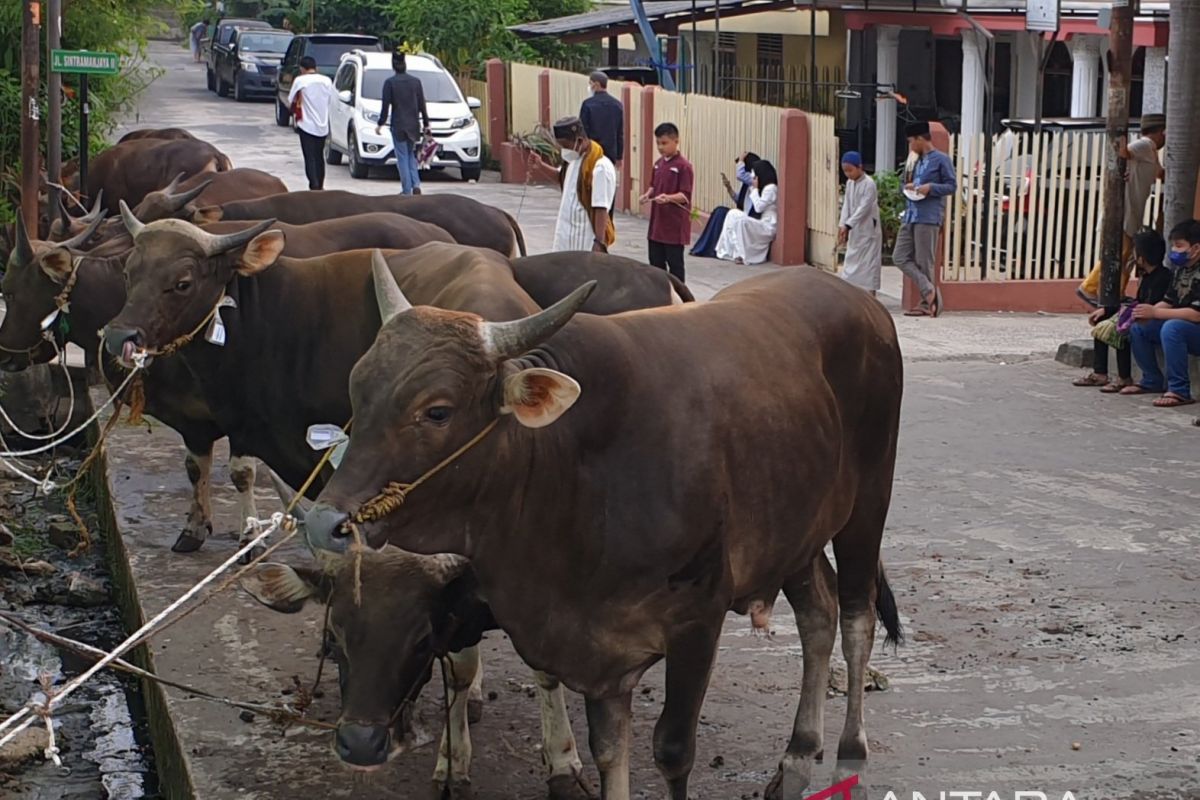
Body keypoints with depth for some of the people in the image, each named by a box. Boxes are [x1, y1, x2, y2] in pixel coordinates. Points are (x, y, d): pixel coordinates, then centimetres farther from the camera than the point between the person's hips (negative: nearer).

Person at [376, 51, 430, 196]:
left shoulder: (390, 83, -8)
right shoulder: (416, 81, 1)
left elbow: (386, 106, -9)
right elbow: (422, 105, 4)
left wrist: (380, 124, 0)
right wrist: (426, 123, 12)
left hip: (398, 125, -3)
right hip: (413, 124, 3)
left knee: (402, 157, 2)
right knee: (411, 155, 17)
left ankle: (407, 190, 0)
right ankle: (416, 185, 3)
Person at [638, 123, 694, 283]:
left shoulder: (683, 166, -14)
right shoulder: (658, 163, 10)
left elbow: (685, 195, -17)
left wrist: (668, 198, -33)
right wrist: (648, 195, -2)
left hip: (675, 225, -8)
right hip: (657, 222, 8)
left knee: (675, 263, 0)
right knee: (655, 262, 13)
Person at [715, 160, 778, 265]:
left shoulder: (771, 188, -13)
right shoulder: (764, 187, 18)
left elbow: (758, 207, -20)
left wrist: (755, 188, -11)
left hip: (767, 227, -10)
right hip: (760, 224, 10)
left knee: (740, 219, -30)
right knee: (733, 214, 0)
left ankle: (742, 255, -25)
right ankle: (728, 251, -7)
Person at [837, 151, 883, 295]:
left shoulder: (869, 184, -16)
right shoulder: (849, 183, 9)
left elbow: (864, 208, -22)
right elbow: (846, 205, 6)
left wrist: (847, 225, -29)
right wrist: (842, 225, -8)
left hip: (868, 231, -8)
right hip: (854, 231, 8)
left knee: (868, 264, -5)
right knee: (852, 263, 9)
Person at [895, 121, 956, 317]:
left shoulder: (941, 159, -4)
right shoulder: (918, 161, 21)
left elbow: (951, 185, -6)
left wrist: (930, 187, -19)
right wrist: (909, 186, 7)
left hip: (928, 217, -9)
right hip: (911, 215, 9)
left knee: (924, 262, -5)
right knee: (900, 257, -1)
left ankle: (927, 304, 3)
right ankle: (928, 290, -1)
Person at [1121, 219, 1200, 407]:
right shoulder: (1181, 270, 8)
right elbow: (1168, 302, 12)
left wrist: (1155, 312, -25)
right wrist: (1145, 312, -10)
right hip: (1182, 327, 9)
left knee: (1172, 328, -36)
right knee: (1138, 328, 2)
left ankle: (1179, 391, -32)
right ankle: (1152, 381, 10)